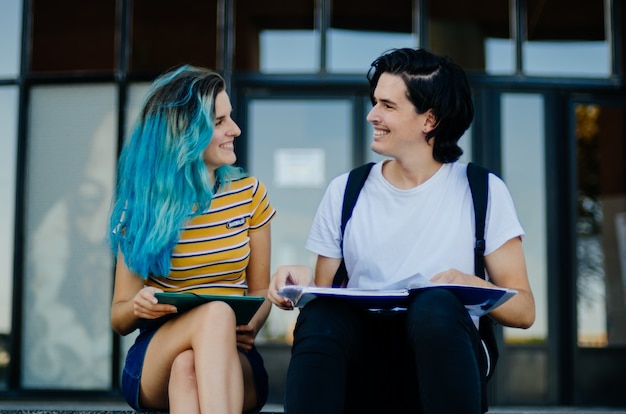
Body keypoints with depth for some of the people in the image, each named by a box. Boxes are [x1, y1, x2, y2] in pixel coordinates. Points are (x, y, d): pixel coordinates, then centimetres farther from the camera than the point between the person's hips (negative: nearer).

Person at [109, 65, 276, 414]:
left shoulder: (249, 194, 7)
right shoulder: (142, 206, 2)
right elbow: (120, 319, 6)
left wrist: (252, 326, -12)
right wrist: (137, 307, -20)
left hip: (231, 359, 1)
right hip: (154, 359, -1)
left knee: (187, 367, -37)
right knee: (217, 311, -36)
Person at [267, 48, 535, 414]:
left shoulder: (483, 192, 5)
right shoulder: (345, 192, 12)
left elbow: (523, 309, 3)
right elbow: (323, 292, 13)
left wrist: (471, 286, -17)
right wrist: (304, 284, -10)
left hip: (443, 363, -1)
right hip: (363, 373, 2)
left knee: (436, 304, -35)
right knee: (320, 315, -31)